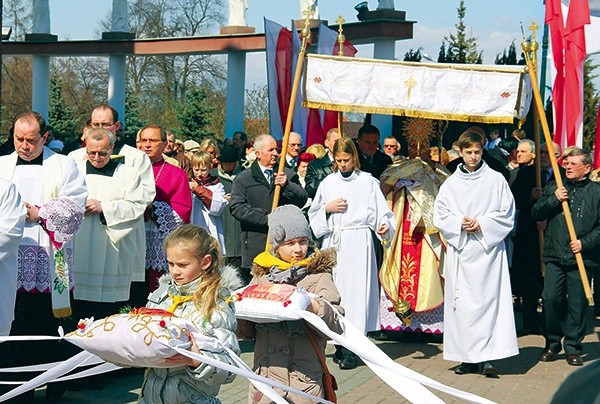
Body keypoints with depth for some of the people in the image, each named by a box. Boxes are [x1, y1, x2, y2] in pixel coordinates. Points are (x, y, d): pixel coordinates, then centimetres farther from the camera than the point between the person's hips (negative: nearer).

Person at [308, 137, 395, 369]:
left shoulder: (367, 182, 2)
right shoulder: (328, 183, 14)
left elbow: (380, 212, -1)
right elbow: (314, 215, 17)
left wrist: (384, 226, -21)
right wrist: (327, 208, -2)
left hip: (358, 242, -4)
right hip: (333, 242, 4)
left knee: (356, 290, -9)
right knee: (334, 289, 3)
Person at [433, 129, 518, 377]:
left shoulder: (496, 180, 5)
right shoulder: (451, 183, 11)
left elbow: (507, 214, 3)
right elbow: (440, 215, 8)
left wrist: (482, 224, -9)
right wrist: (460, 223, -8)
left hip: (488, 249, -2)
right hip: (459, 250, 2)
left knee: (487, 299, -9)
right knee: (461, 302, 1)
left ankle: (486, 358, -10)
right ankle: (468, 357, 7)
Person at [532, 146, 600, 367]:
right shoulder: (553, 188, 13)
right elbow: (536, 213, 8)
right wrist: (553, 200, -7)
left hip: (582, 257, -2)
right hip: (554, 256, 2)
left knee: (577, 304, 1)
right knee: (550, 299, -4)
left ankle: (573, 348, 12)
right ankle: (552, 344, 13)